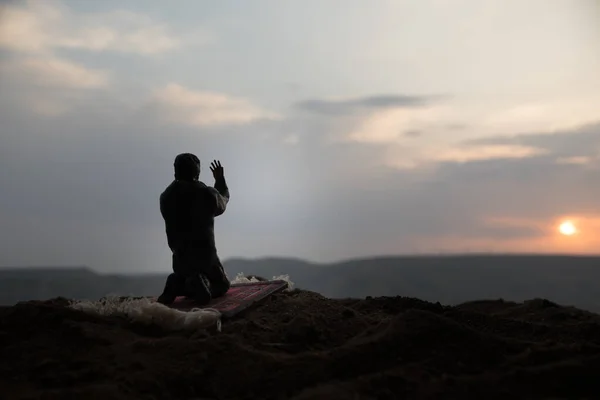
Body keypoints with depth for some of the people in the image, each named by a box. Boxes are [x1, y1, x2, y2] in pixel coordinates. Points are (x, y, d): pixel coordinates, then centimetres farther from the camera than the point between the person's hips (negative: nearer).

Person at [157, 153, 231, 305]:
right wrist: (220, 180, 26)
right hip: (205, 255, -4)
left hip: (179, 257, 4)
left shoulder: (166, 196, -3)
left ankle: (177, 285, -5)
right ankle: (203, 284, -16)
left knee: (184, 278, 33)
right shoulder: (207, 193, -13)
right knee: (222, 285, 20)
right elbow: (222, 203, 12)